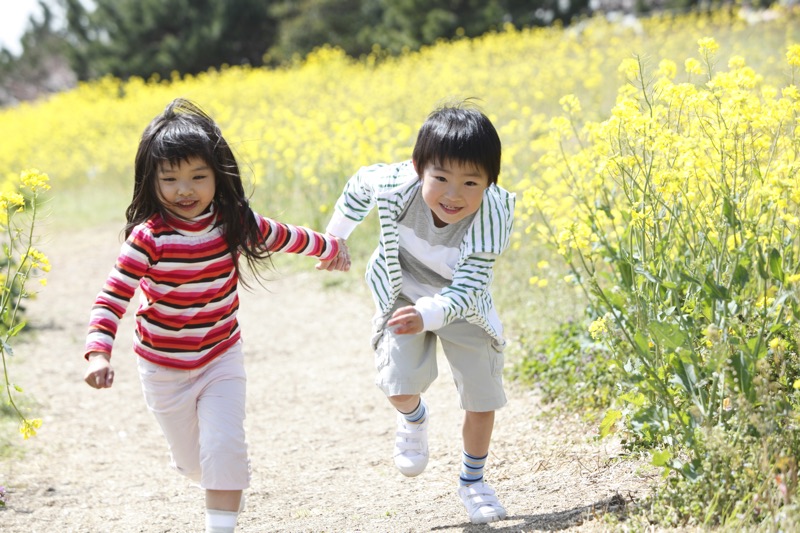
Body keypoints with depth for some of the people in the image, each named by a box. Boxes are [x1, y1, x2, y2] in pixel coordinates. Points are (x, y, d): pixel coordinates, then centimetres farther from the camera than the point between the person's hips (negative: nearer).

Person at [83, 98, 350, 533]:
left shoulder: (234, 224, -9)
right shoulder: (148, 239, -22)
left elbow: (284, 237, 10)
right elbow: (112, 296, -26)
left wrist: (330, 248, 28)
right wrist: (98, 352, -41)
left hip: (221, 359, 1)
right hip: (164, 368, -1)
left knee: (223, 448, -15)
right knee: (190, 458, 14)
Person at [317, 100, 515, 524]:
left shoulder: (489, 222, -36)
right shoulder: (396, 186, -32)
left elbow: (467, 288, -37)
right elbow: (360, 185, -8)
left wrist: (428, 314, -57)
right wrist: (335, 237, 9)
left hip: (460, 304, 0)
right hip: (405, 295, 0)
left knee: (482, 397, 1)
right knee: (399, 385, -17)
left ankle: (472, 481, 28)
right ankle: (413, 419, 22)